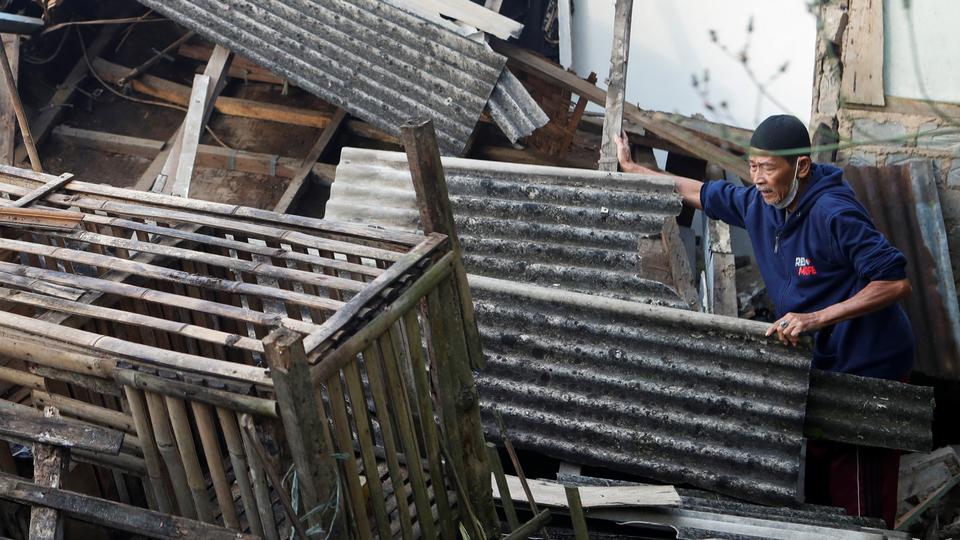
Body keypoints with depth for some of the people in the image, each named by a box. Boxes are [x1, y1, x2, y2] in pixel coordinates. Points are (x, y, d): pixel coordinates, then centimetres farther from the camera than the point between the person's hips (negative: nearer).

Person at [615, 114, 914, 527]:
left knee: (859, 506, -4)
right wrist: (632, 169, 25)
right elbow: (704, 194, 19)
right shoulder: (758, 204, 2)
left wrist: (817, 318, -30)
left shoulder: (833, 214, -22)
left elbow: (896, 282, -25)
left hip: (866, 367, -8)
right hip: (817, 365, 8)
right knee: (810, 490, 15)